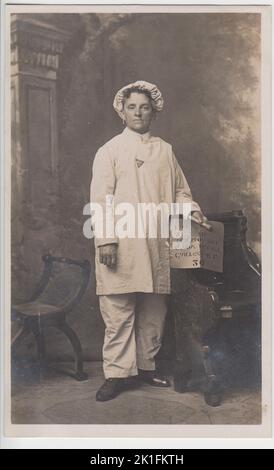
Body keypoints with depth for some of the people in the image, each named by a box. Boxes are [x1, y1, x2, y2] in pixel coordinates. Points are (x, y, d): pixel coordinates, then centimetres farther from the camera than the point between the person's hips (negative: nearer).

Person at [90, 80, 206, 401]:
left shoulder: (165, 150, 15)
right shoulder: (110, 151, 4)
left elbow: (179, 190, 20)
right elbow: (101, 199, -4)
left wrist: (192, 208, -1)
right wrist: (106, 240, -14)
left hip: (157, 246, 4)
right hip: (121, 246, -4)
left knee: (154, 311, 9)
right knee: (118, 311, -2)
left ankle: (146, 365, 24)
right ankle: (118, 373, 8)